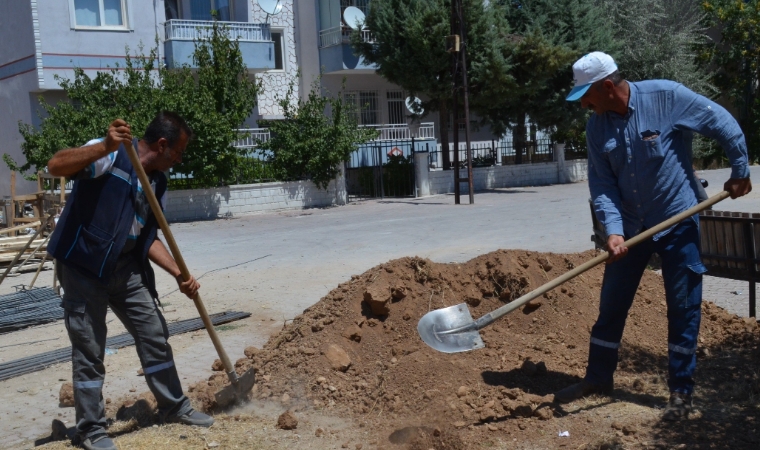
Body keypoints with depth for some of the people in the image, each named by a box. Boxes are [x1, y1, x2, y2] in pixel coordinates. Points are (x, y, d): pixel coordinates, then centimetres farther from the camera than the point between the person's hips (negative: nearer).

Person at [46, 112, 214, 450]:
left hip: (126, 269, 7)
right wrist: (105, 148, -40)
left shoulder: (158, 182, 7)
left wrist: (179, 275, -1)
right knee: (89, 350, 2)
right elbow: (56, 166, -28)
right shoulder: (110, 155, -14)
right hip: (82, 267, -7)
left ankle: (174, 407, 27)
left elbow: (148, 238, 9)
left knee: (155, 336, 11)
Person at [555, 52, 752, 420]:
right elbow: (602, 184, -6)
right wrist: (613, 229, -20)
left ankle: (681, 390, 17)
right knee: (611, 305, 10)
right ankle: (598, 377, 26)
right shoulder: (596, 127, -4)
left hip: (678, 221, -4)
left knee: (683, 308, 3)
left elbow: (723, 124, -7)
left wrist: (740, 171, 0)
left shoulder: (666, 96, -17)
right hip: (630, 227, 4)